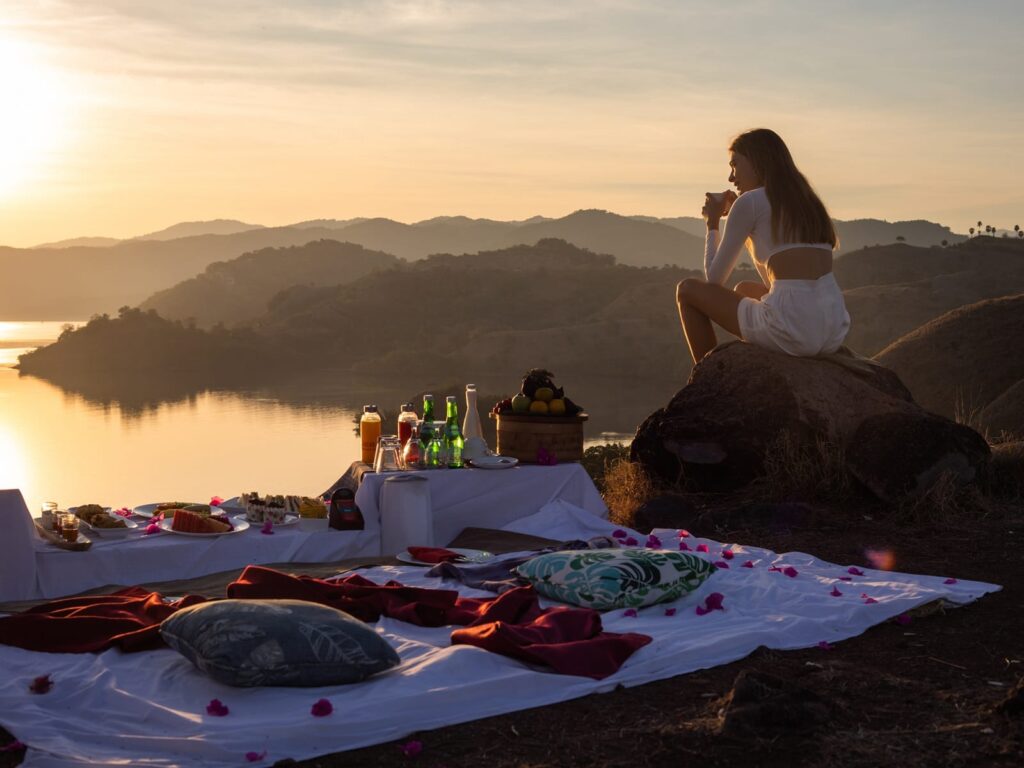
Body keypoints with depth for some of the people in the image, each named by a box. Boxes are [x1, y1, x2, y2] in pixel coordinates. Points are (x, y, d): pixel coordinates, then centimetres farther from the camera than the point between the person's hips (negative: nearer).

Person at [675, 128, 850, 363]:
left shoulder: (750, 202, -1)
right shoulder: (805, 200, 21)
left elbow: (715, 277, 5)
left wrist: (713, 223, 19)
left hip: (791, 331, -8)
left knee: (687, 289, 13)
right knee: (744, 289, 37)